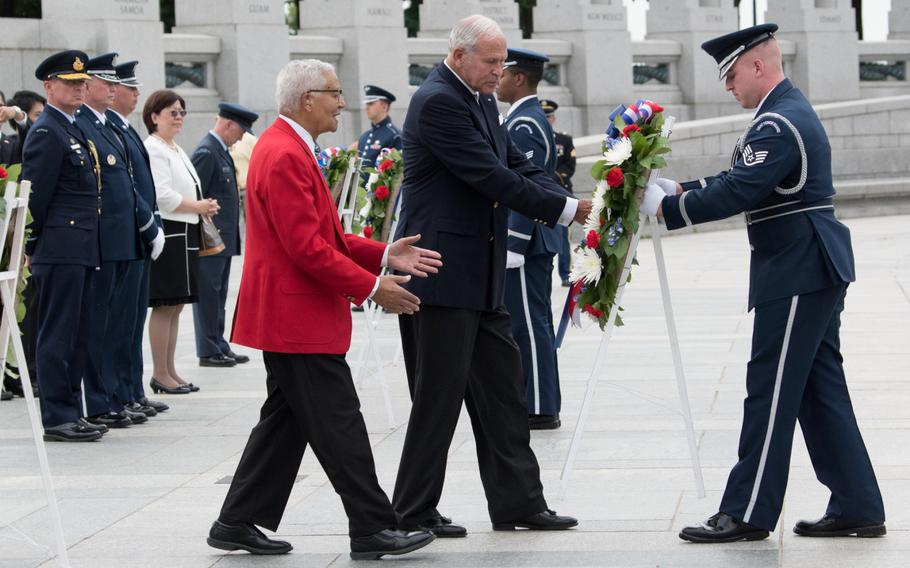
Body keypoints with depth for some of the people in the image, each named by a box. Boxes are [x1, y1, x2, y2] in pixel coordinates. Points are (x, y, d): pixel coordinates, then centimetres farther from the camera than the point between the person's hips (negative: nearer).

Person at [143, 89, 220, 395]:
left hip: (183, 233, 10)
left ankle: (169, 370, 16)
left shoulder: (177, 150, 19)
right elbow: (162, 195, -20)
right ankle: (160, 374, -1)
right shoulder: (152, 150, -12)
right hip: (166, 234, -10)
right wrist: (199, 206, -12)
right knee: (164, 306, -6)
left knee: (175, 306, 11)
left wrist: (203, 208, 9)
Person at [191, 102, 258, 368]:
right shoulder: (206, 152, -15)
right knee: (208, 294, -4)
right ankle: (208, 351, 0)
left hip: (223, 238, 10)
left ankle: (219, 346, 21)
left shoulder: (221, 151, 15)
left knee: (218, 296, 14)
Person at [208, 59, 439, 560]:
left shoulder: (286, 147, 16)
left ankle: (238, 523, 18)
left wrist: (383, 256, 9)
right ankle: (372, 529, 1)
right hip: (299, 318, -11)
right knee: (339, 425, -5)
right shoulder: (285, 156, -18)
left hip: (287, 319, 11)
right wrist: (371, 288, -19)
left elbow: (322, 236, 19)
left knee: (285, 421, 14)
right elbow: (307, 247, -23)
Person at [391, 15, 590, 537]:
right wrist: (565, 210, -16)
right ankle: (413, 513, 8)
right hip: (441, 273, -9)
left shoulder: (482, 102, 14)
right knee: (439, 396, -2)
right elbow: (492, 178, -21)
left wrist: (574, 204, -6)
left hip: (479, 274, 10)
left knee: (502, 390, 11)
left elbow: (517, 166, 11)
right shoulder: (438, 102, -16)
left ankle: (518, 501, 18)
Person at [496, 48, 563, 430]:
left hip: (524, 241, -10)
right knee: (530, 324, 13)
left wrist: (512, 248, -22)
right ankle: (536, 403, 18)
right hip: (531, 241, 10)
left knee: (529, 324, -6)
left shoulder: (524, 126, -16)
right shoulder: (530, 120, 16)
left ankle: (540, 409, -2)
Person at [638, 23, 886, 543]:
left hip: (798, 273, -11)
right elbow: (741, 181, 19)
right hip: (813, 270, 11)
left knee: (771, 392, -4)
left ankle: (748, 514, 2)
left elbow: (736, 194, -25)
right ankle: (857, 507, 14)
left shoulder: (780, 124, -18)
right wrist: (680, 189, 9)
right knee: (821, 389, 11)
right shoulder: (789, 110, 16)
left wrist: (666, 207, -17)